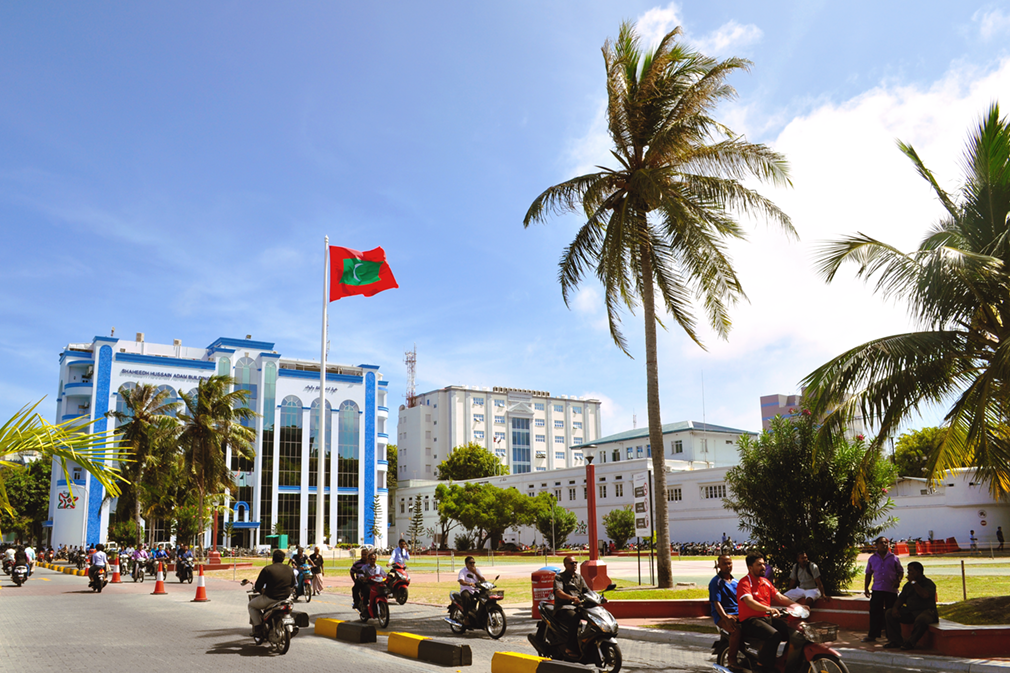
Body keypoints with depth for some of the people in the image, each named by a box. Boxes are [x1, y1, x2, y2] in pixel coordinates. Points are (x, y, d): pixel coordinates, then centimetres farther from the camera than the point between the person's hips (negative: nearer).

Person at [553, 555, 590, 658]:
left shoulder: (579, 577, 22)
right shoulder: (559, 577, 2)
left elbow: (587, 591, 14)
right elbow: (558, 592, -16)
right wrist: (571, 598, -35)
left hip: (579, 606, 6)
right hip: (564, 608, -6)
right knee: (574, 618, -36)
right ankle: (571, 648, -34)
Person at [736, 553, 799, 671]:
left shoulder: (765, 581, 17)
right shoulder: (744, 582, -9)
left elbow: (779, 597, 17)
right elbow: (749, 602, -25)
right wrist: (769, 609, -40)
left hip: (767, 618, 8)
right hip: (750, 620, -8)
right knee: (774, 635, -31)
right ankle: (764, 666, -18)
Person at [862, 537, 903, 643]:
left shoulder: (893, 558, 7)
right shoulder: (872, 558, 10)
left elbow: (901, 571, 11)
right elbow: (868, 574, 14)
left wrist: (898, 580, -9)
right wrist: (866, 588, 8)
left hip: (891, 590, -1)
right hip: (877, 589, 1)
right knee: (875, 612, -1)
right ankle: (872, 635, 4)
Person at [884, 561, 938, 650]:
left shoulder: (929, 583, -4)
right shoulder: (908, 585, 17)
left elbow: (925, 595, -25)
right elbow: (900, 599, 15)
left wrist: (914, 582, -18)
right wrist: (895, 608, -6)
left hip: (926, 611, -7)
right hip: (910, 611, 7)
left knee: (921, 619, -41)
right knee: (890, 613, -9)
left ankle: (910, 642, -24)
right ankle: (895, 641, -9)